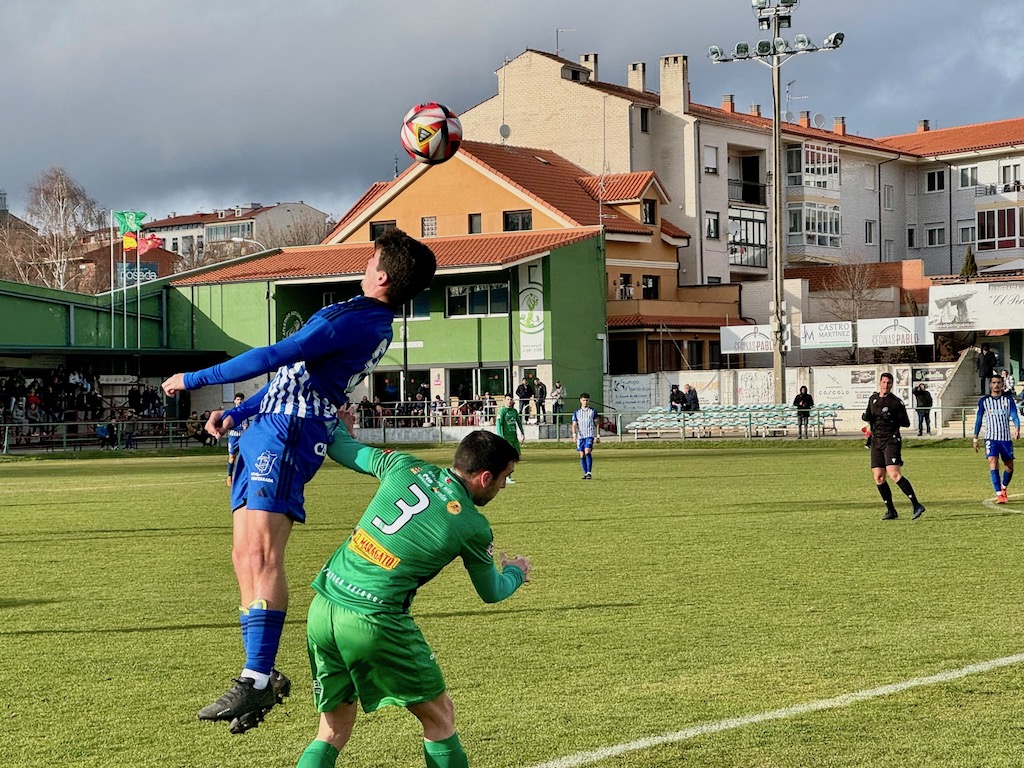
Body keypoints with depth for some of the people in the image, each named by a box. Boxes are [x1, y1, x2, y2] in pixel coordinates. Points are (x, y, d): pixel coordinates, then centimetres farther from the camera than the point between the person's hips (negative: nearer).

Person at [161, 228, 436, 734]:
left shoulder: (358, 321, -13)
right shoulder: (372, 322, 22)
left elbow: (276, 357, -17)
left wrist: (192, 380, -9)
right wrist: (237, 414, 22)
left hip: (288, 432, -11)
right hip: (267, 430, 11)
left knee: (261, 553, -19)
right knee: (244, 556, 5)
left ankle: (258, 677, -23)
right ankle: (261, 676, 6)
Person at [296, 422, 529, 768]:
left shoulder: (405, 467, 6)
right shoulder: (473, 527, -3)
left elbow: (341, 449, 21)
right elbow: (490, 592, 15)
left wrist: (338, 424, 43)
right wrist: (516, 573, 38)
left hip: (321, 610, 6)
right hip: (374, 622, -6)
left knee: (333, 732, 16)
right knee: (439, 717, 14)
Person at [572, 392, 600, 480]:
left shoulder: (593, 411, 7)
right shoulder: (577, 412, 10)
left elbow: (596, 424, 10)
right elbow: (574, 424, 6)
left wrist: (598, 435, 4)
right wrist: (574, 434, -11)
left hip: (590, 435, -3)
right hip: (580, 436, 3)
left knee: (587, 452, -19)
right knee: (582, 455, 3)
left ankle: (589, 472, -20)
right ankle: (585, 473, 12)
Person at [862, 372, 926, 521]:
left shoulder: (896, 402, -4)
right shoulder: (873, 398, 14)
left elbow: (906, 423, -2)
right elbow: (867, 416, 27)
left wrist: (892, 418, -19)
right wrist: (865, 416, 2)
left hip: (891, 440, -6)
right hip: (876, 441, 6)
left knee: (894, 474, -20)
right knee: (878, 477, 1)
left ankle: (917, 505, -21)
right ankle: (891, 511, 11)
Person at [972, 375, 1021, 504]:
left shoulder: (1008, 399, 5)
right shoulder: (984, 401, 5)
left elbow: (1014, 416, -4)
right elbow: (978, 420, 10)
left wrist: (1017, 429, -23)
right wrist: (975, 439, 7)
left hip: (1006, 438, 2)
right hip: (991, 438, -2)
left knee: (1009, 467, 8)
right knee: (993, 463, -19)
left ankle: (1003, 488, 37)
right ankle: (999, 495, -22)